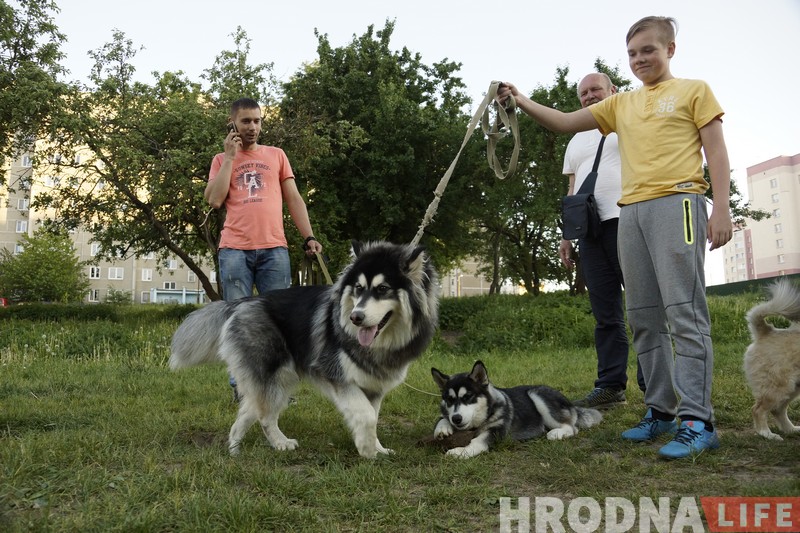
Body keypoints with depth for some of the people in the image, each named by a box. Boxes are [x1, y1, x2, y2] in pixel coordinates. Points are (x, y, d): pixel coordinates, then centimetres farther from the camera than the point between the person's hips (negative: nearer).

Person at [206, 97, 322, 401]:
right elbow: (215, 199, 0)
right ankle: (240, 385, 7)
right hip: (234, 250, 0)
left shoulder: (276, 155, 18)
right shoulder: (221, 161, 16)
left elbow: (294, 199, 14)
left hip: (274, 249, 1)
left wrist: (309, 236, 2)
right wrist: (230, 156, 2)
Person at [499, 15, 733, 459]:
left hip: (676, 203, -6)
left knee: (684, 311, -13)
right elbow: (565, 122, 18)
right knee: (643, 318, 4)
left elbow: (716, 151, 4)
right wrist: (522, 102, 4)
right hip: (630, 212, 6)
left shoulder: (693, 90, 10)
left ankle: (697, 421, -13)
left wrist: (721, 207, -7)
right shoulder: (621, 104, 22)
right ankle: (661, 410, 12)